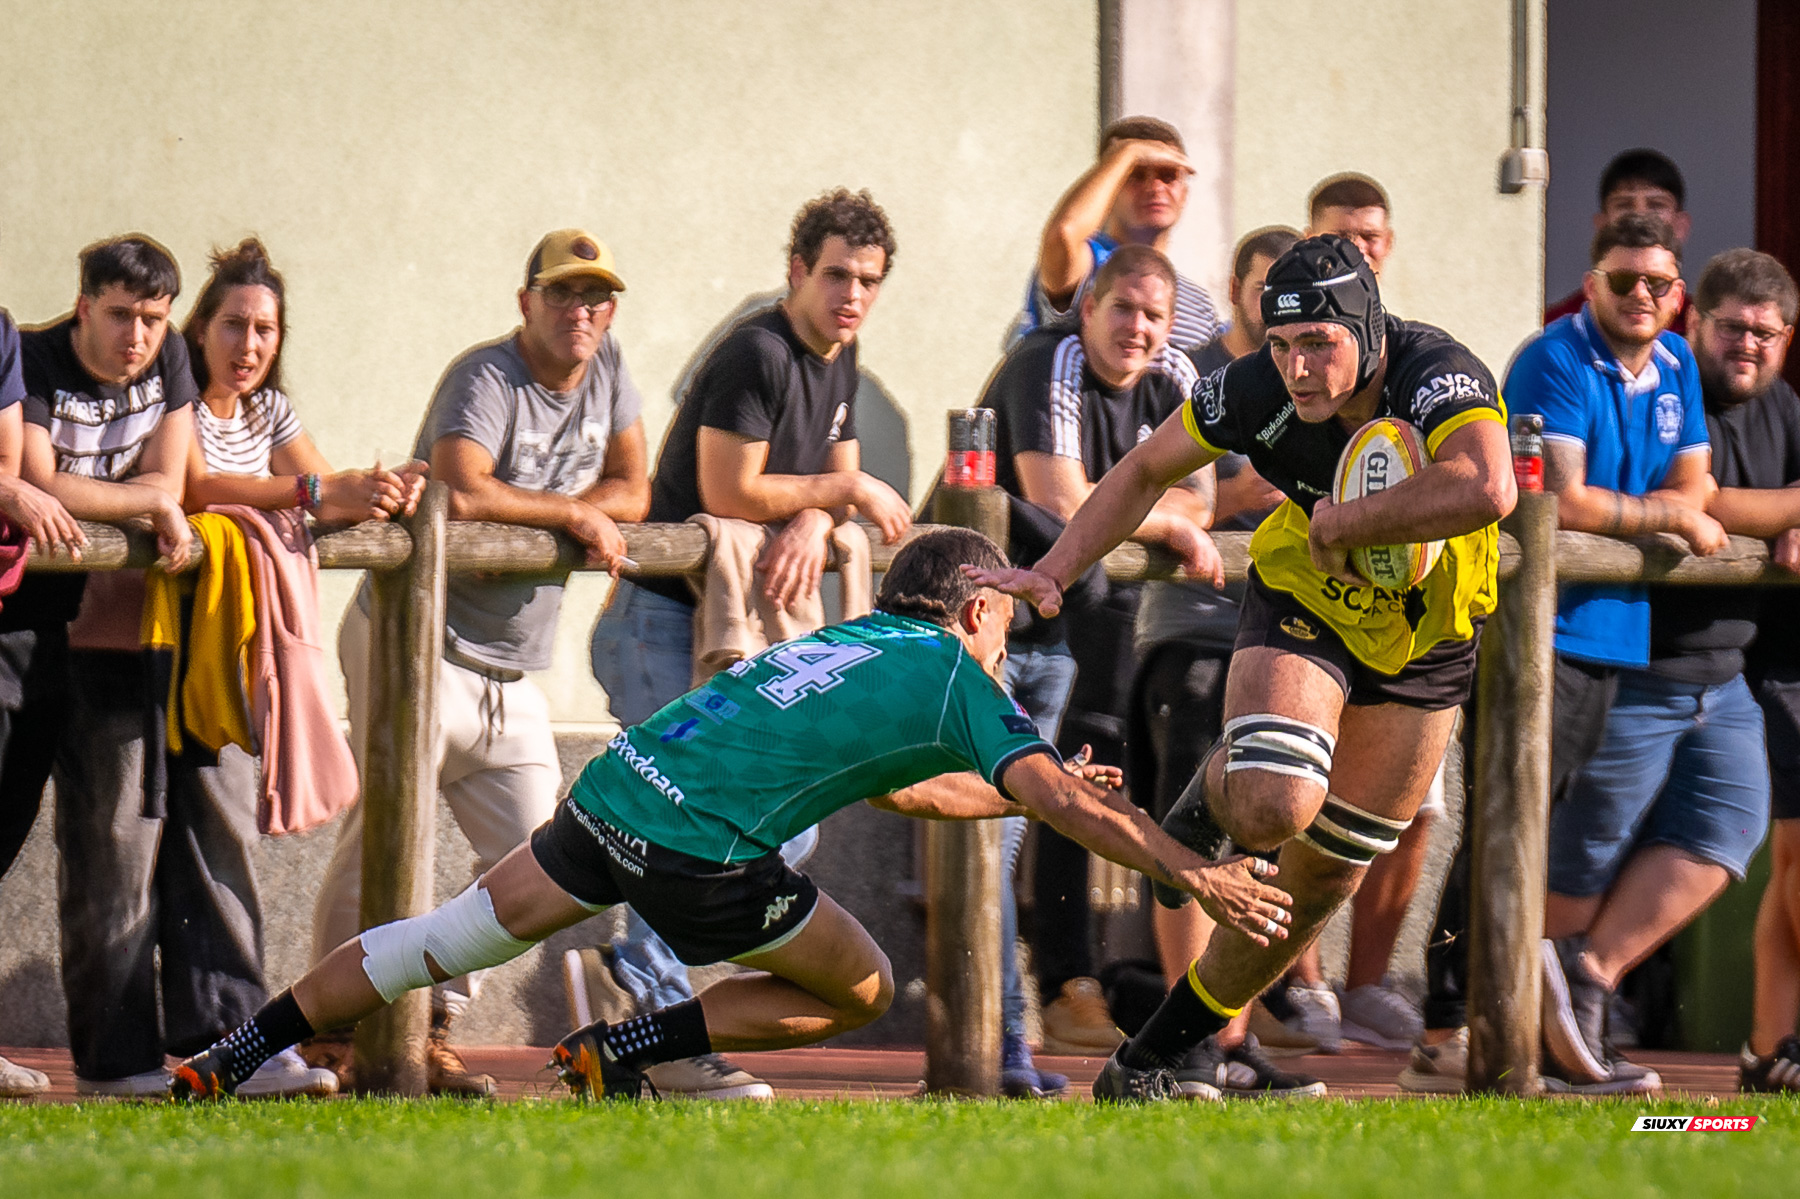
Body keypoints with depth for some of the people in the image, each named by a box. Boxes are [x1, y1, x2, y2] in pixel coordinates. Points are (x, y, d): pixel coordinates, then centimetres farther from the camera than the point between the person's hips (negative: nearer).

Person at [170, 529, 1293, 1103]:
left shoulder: (854, 641, 28)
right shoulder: (954, 674, 5)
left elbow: (892, 782, 42)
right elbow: (1056, 795, -6)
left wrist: (1055, 794, 47)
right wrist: (1193, 872, -5)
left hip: (611, 790, 7)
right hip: (701, 848, -7)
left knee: (444, 941, 15)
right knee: (860, 989, 11)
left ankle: (233, 1060, 11)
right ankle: (619, 1052, 3)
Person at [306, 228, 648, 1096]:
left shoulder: (606, 370, 7)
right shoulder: (487, 379, -15)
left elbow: (632, 491, 6)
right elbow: (460, 491, -31)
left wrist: (520, 505, -11)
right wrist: (571, 512, -18)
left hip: (511, 673, 8)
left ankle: (430, 1028, 12)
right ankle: (332, 1037, 0)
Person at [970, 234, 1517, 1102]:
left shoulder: (1441, 378, -32)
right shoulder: (1257, 393, -22)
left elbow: (1486, 491, -53)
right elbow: (1147, 472, -2)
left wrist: (1338, 523, -41)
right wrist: (1052, 573, -8)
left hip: (1423, 639, 0)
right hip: (1300, 607, 0)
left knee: (1320, 880, 6)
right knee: (1273, 807, -29)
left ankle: (1150, 1060, 23)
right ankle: (1214, 791, 10)